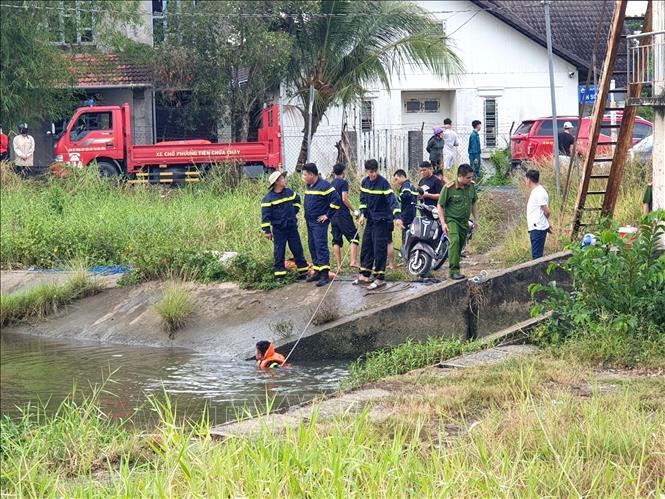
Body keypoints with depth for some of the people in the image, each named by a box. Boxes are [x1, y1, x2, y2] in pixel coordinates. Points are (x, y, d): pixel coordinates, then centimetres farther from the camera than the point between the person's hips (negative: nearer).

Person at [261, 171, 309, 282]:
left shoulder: (289, 192, 4)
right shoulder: (268, 198, -12)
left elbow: (297, 200, 26)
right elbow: (265, 215, -11)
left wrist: (294, 211, 12)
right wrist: (267, 231, -13)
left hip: (292, 227, 4)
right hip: (278, 229, -4)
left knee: (298, 249, 8)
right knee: (279, 252, 1)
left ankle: (303, 271, 16)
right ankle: (279, 274, 7)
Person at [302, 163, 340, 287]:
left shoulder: (324, 185, -14)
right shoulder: (309, 186, 14)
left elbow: (336, 200, -19)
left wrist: (328, 215, -15)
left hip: (320, 222, -9)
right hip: (310, 221, 9)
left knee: (321, 247, -12)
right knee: (312, 247, 12)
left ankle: (325, 274, -14)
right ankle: (317, 272, 19)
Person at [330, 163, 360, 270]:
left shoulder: (331, 184, 14)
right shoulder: (343, 183, -7)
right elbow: (344, 199, -16)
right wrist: (354, 211, -9)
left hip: (333, 216, 7)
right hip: (343, 214, -7)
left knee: (336, 241, 7)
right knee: (353, 237, -2)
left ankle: (339, 265, 5)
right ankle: (353, 261, -15)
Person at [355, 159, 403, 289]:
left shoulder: (383, 183, -17)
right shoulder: (365, 182, 4)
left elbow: (392, 199, -24)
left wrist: (397, 217, -35)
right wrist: (362, 214, 4)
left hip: (382, 220, -7)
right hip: (370, 219, 7)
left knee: (379, 249, -7)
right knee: (366, 247, 12)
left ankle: (380, 279, -2)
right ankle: (364, 275, 22)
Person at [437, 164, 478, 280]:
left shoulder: (471, 186, 5)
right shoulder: (449, 188, -13)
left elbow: (474, 203, 20)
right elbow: (440, 206, -8)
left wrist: (475, 219, 16)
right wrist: (443, 223, -15)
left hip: (464, 221, 6)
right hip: (451, 219, -6)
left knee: (460, 246, 10)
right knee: (455, 240, -27)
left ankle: (454, 269, 23)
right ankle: (454, 270, -32)